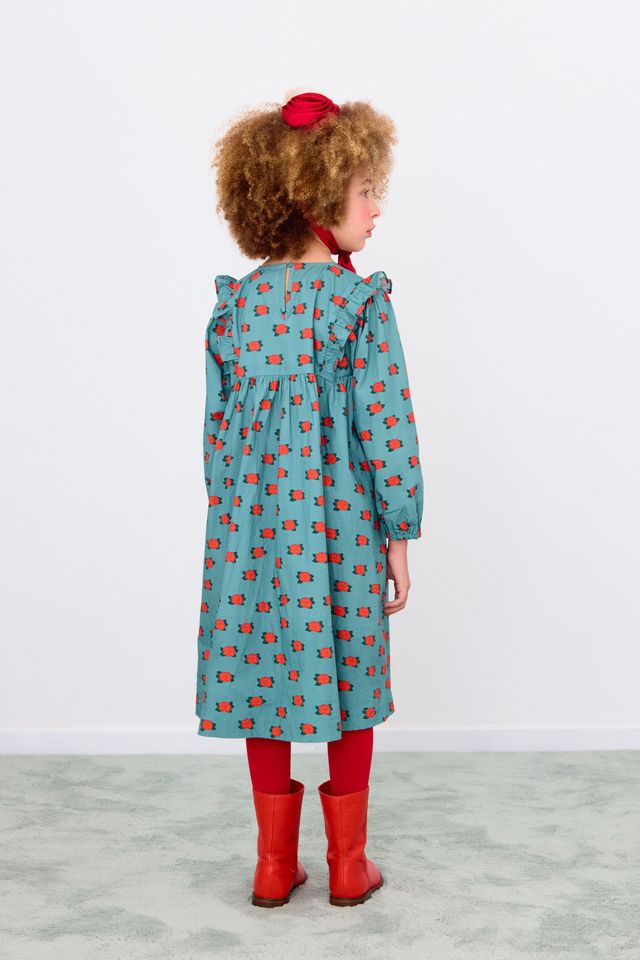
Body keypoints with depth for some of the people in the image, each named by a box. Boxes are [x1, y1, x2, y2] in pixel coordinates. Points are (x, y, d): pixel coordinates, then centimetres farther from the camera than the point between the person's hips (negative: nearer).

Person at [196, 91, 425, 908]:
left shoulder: (236, 303, 2)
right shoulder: (358, 303, -12)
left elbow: (217, 424, 6)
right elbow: (385, 426, -12)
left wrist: (231, 516, 16)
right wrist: (398, 535, -3)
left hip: (253, 528, 4)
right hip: (343, 529, -4)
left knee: (266, 686, 13)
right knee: (350, 691, 11)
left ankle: (275, 865, 23)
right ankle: (348, 866, 23)